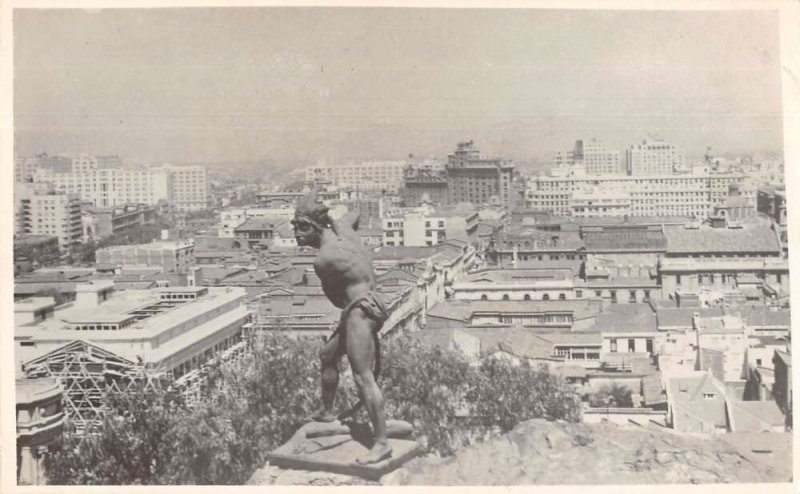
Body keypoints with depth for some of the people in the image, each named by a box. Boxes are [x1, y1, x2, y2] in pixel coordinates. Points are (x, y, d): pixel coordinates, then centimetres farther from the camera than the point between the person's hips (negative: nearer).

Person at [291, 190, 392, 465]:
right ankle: (326, 412, 42)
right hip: (359, 311, 11)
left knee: (362, 377, -13)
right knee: (327, 356, 25)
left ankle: (382, 443, -14)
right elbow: (354, 216, 30)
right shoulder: (341, 228, 7)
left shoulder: (324, 260, -17)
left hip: (360, 311, -11)